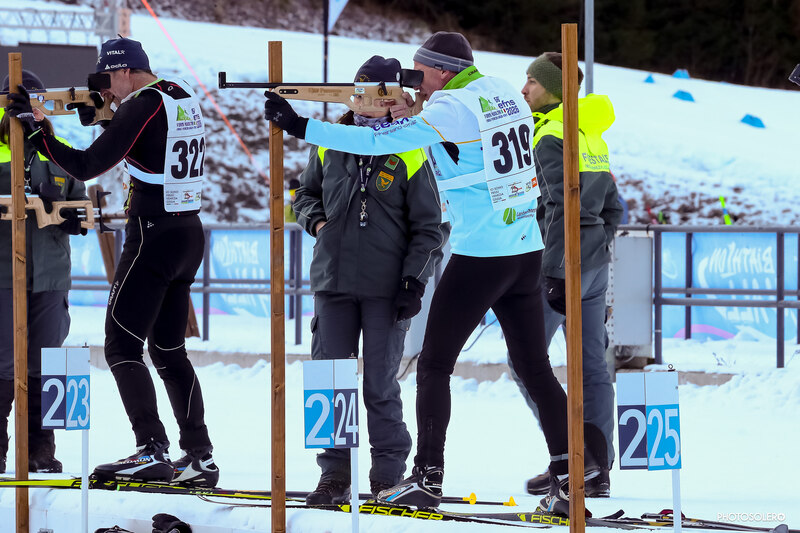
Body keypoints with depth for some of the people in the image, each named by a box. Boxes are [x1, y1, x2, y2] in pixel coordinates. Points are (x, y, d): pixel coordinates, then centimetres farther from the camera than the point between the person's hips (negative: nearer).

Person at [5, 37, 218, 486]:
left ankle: (152, 452, -16)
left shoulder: (143, 105, -15)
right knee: (169, 350, 14)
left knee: (122, 347, -6)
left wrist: (35, 132, -11)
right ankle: (199, 457, 12)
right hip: (189, 234, 9)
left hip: (153, 238, -9)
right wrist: (100, 118, 18)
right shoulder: (185, 98, 10)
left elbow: (88, 166, -18)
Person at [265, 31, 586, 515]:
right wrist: (413, 116, 16)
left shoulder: (449, 109, -12)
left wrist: (300, 126, -9)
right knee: (535, 367, 8)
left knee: (434, 365, 5)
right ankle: (568, 482, 1)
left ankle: (428, 478, 3)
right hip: (528, 252, 7)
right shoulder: (507, 95, 10)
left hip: (478, 258, -7)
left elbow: (378, 141, -14)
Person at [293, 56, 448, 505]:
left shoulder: (410, 156, -3)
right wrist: (316, 219, 2)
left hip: (386, 290, -4)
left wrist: (414, 280, -9)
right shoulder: (330, 144, 8)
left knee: (380, 386, -1)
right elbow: (307, 192, 24)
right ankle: (335, 474, 11)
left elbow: (430, 228, 0)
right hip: (334, 282, 4)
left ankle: (389, 474, 11)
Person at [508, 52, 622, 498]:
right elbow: (613, 207, 17)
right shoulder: (591, 135, 14)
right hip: (596, 262, 9)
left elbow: (562, 207, -21)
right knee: (592, 364, 7)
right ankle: (598, 469, 7)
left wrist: (555, 275, -22)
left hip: (563, 261, -9)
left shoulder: (551, 137, -13)